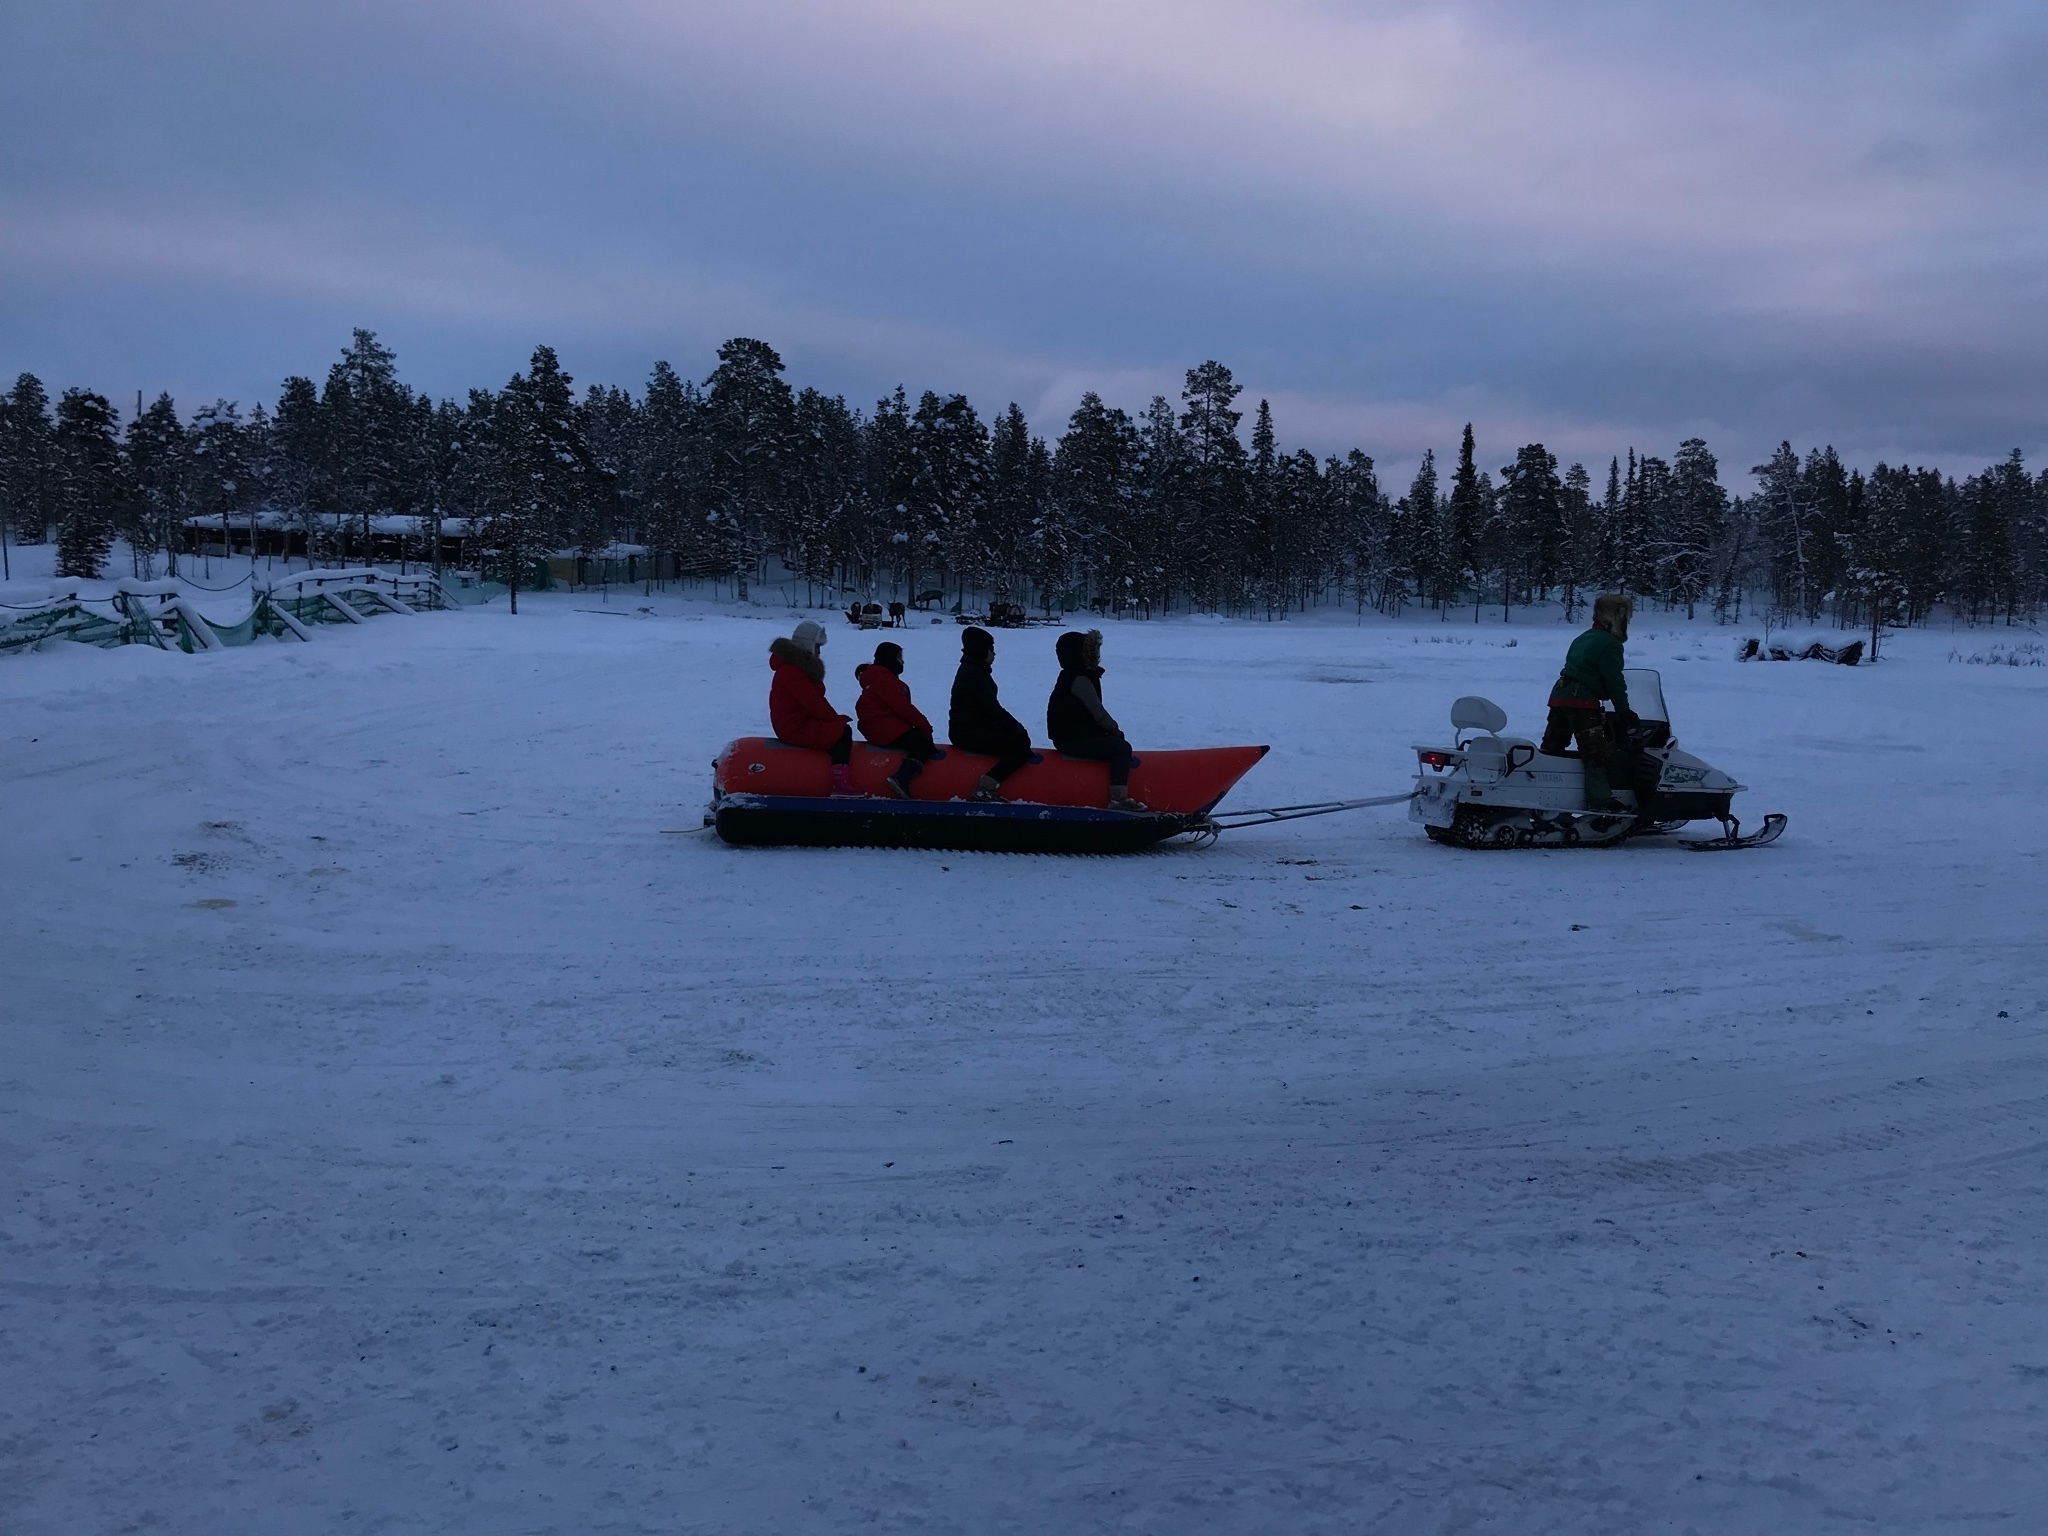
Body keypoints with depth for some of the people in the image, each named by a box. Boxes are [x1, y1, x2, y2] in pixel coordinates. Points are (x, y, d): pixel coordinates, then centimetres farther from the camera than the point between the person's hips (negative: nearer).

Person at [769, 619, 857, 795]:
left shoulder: (801, 664, 17)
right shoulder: (791, 671, -18)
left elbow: (818, 699, 16)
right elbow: (813, 703, -22)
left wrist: (835, 717, 3)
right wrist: (838, 718, -12)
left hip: (803, 721, 11)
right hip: (795, 727, -11)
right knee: (843, 732, -19)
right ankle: (840, 784, -24)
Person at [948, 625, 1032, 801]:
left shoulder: (973, 670, 16)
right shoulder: (974, 674, -15)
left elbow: (990, 708, 14)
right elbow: (992, 708, -20)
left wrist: (1015, 727, 4)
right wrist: (1018, 728, -11)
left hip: (975, 728, 10)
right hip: (968, 732, -10)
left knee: (1021, 740, 11)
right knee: (1020, 747, -19)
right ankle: (984, 788, -21)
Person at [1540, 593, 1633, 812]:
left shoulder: (1582, 639, 22)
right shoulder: (1610, 644, -7)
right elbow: (1614, 681, -10)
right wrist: (1623, 711, -3)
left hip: (1559, 696, 9)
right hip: (1582, 701, -9)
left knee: (1551, 747, 12)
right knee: (1595, 752, -10)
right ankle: (1600, 799, -13)